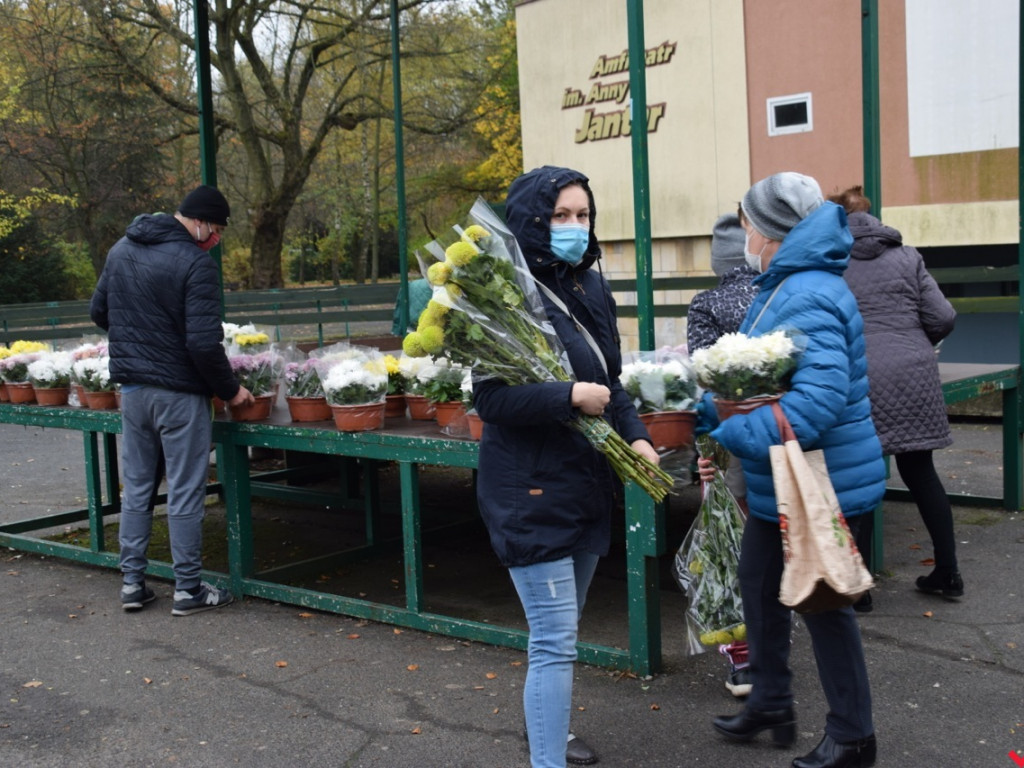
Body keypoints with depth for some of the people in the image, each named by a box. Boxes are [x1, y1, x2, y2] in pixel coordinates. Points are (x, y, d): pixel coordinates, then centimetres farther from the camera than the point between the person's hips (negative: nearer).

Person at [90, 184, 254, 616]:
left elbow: (98, 312, 16)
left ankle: (132, 583, 21)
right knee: (185, 493, 3)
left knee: (136, 488, 15)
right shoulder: (195, 263, -16)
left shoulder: (121, 249, 7)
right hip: (178, 392, -7)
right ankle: (188, 589, 11)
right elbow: (204, 342, -20)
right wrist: (229, 390, -8)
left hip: (131, 388, 7)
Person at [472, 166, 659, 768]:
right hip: (532, 491, -8)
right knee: (555, 641, -6)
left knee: (562, 632, 23)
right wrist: (569, 397, -27)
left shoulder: (593, 290, 8)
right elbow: (489, 397, -19)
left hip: (588, 483, 8)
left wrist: (636, 436, 2)